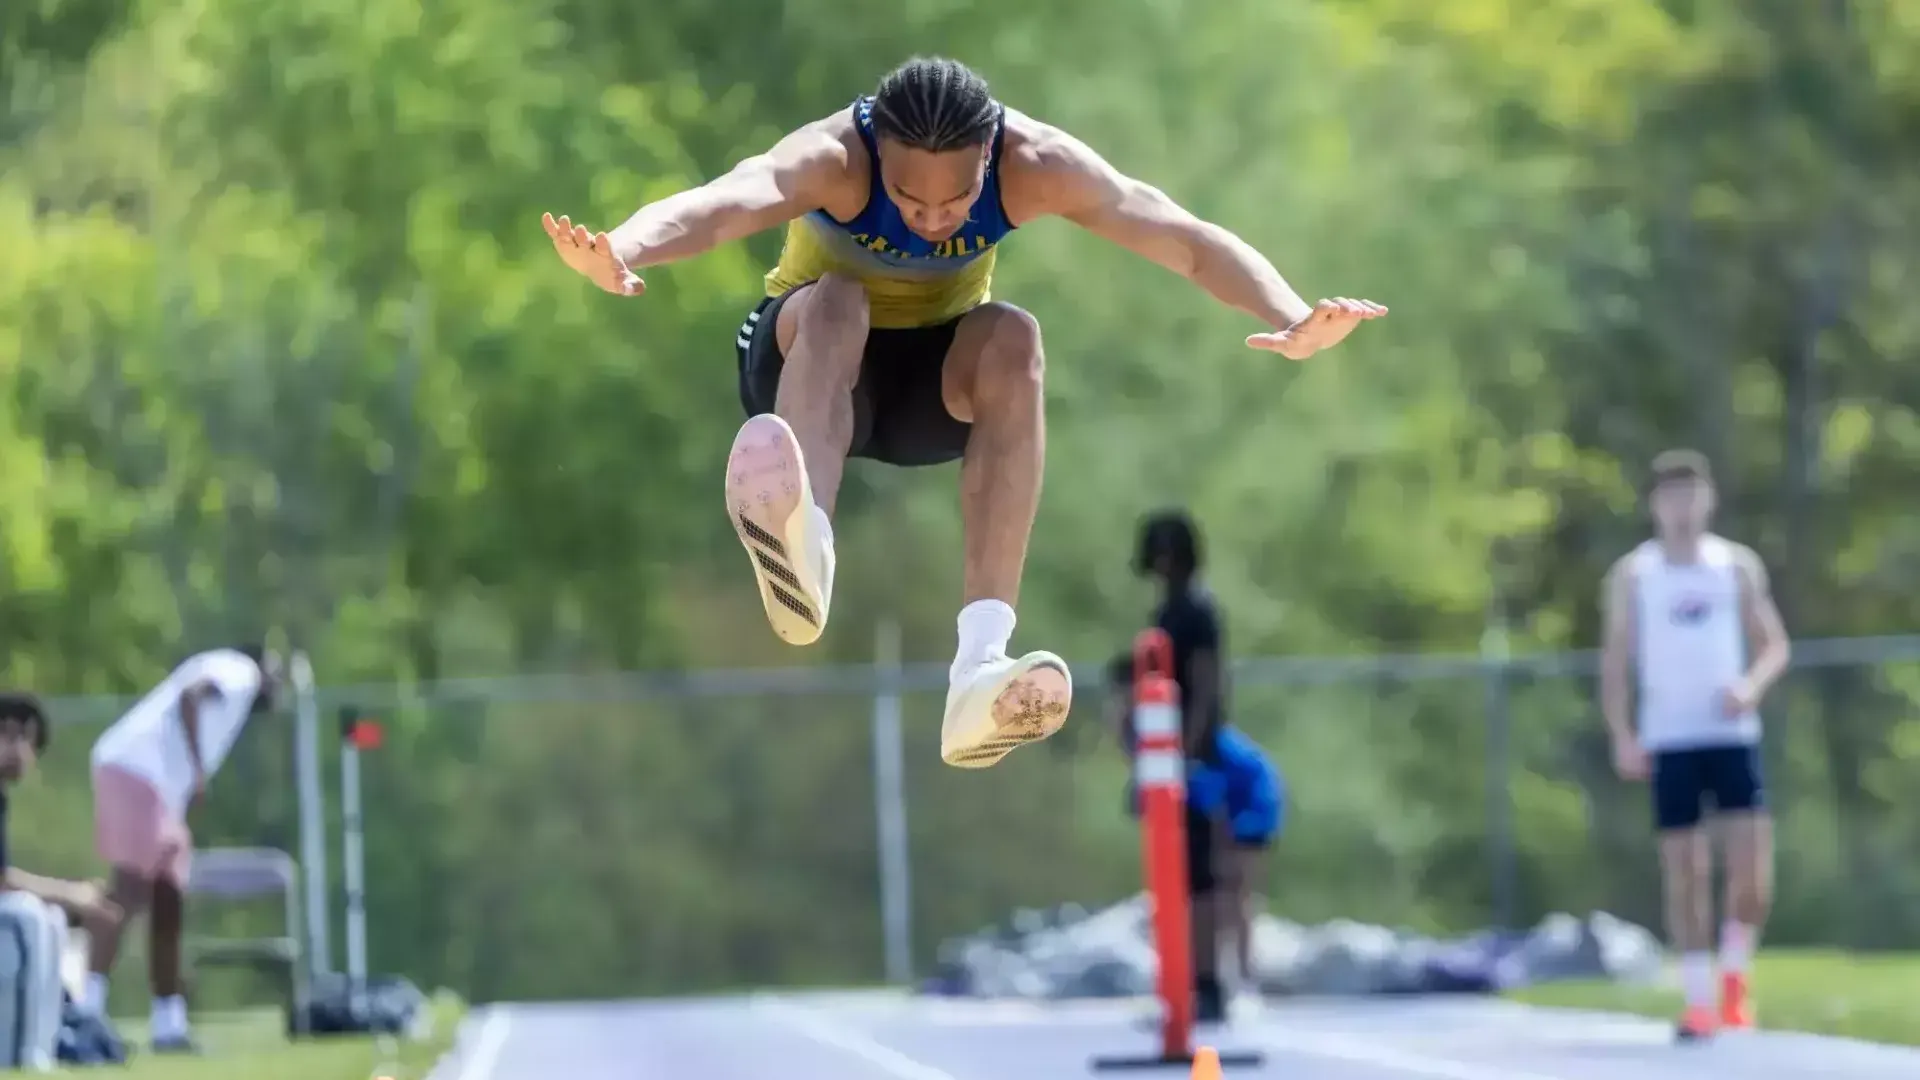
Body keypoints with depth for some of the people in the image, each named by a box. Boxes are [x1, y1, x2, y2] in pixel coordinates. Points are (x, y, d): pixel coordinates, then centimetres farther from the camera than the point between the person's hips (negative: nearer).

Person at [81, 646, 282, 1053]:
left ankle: (170, 1025, 14)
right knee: (132, 888, -18)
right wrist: (198, 770, -18)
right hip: (136, 773, -9)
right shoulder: (240, 671, 6)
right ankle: (88, 1006, -28)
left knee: (169, 905, 11)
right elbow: (189, 697, -14)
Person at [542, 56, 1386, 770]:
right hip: (810, 364, -2)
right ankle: (802, 553, -63)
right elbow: (720, 203, -51)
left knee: (1013, 338, -31)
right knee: (835, 304, -35)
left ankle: (982, 664, -44)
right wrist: (618, 255, -72)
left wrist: (1292, 321, -49)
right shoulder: (833, 157, -30)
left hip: (939, 386, 2)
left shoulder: (1034, 164, -23)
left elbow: (1187, 238, -30)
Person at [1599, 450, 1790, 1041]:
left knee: (1752, 865, -10)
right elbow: (1616, 659, 5)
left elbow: (1774, 644, 10)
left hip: (1733, 733, 1)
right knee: (1684, 872, -2)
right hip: (1669, 741, 0)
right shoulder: (1632, 575, 4)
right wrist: (1622, 736, -6)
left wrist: (1751, 686, -11)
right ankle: (1698, 997, 6)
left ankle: (1735, 976, 13)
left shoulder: (1738, 565, 7)